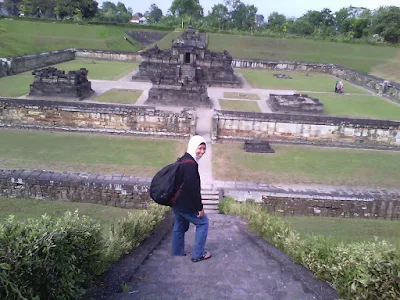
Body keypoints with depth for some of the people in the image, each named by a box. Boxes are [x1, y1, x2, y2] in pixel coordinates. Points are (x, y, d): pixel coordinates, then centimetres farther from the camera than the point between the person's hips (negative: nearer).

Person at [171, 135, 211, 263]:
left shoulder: (183, 160, 11)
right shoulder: (190, 163, -22)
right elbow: (193, 188, -24)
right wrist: (200, 207, -17)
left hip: (176, 201, 10)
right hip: (185, 203, -10)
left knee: (180, 225, 21)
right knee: (203, 223, 4)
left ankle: (177, 252, 32)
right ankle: (198, 254, 10)